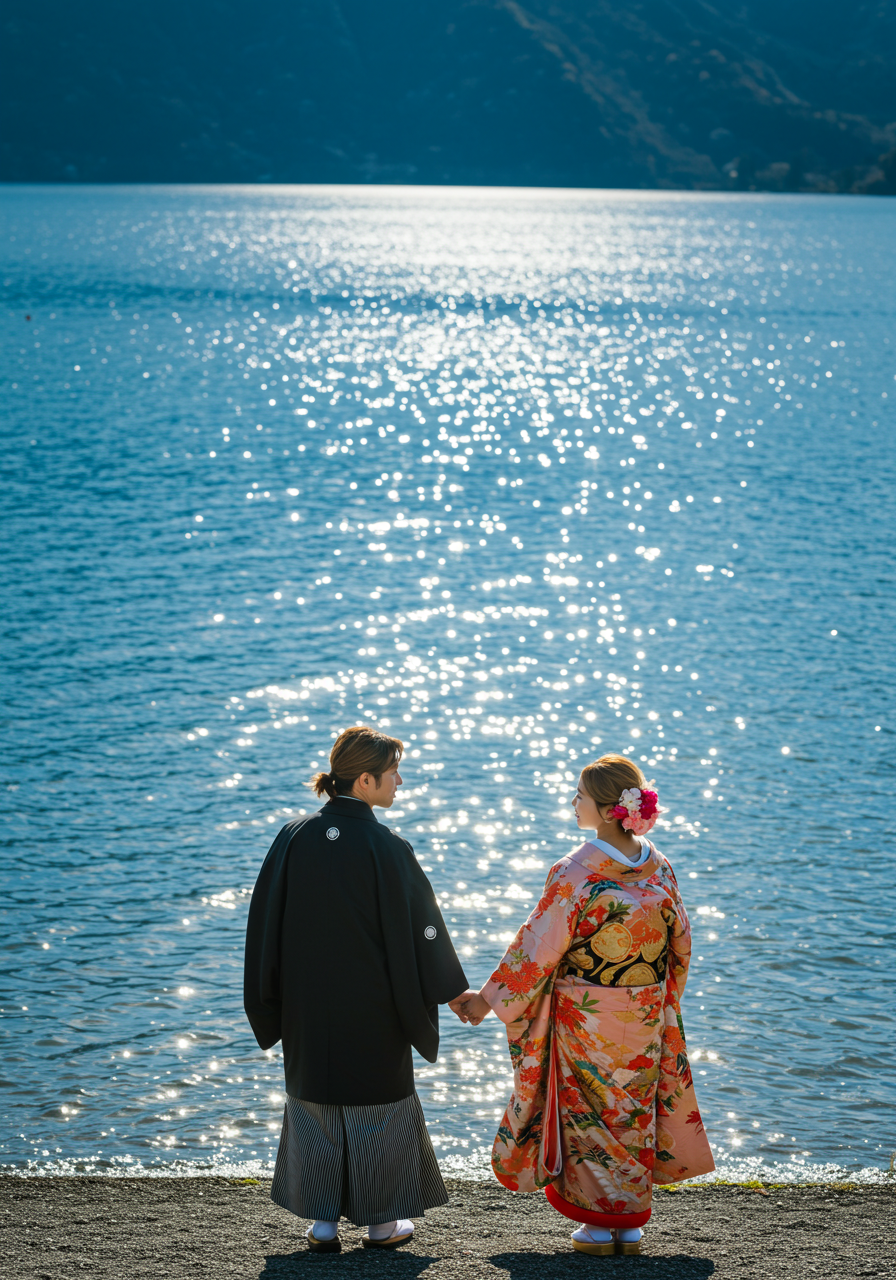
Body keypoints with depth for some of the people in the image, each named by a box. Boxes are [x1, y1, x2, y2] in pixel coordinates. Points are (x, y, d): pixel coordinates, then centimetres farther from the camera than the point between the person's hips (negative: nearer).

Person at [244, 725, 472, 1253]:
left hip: (309, 1004, 3)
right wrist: (453, 987, 3)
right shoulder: (386, 848, -17)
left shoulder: (295, 838, -6)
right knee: (378, 1102, 11)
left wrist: (270, 1002, 10)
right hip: (373, 1008, -3)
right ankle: (381, 1220, 18)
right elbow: (418, 926, -10)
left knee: (315, 1100, 14)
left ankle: (323, 1221, 17)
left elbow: (266, 922, 0)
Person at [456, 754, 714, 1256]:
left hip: (585, 1016, -5)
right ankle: (631, 1225, 21)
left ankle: (598, 1225, 13)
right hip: (645, 1016, 5)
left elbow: (537, 948, -16)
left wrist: (489, 999, -5)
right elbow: (680, 941, 7)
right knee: (634, 1109, 15)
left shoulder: (577, 874, -21)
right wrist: (665, 996, 24)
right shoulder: (658, 867, -4)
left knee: (587, 1110, 9)